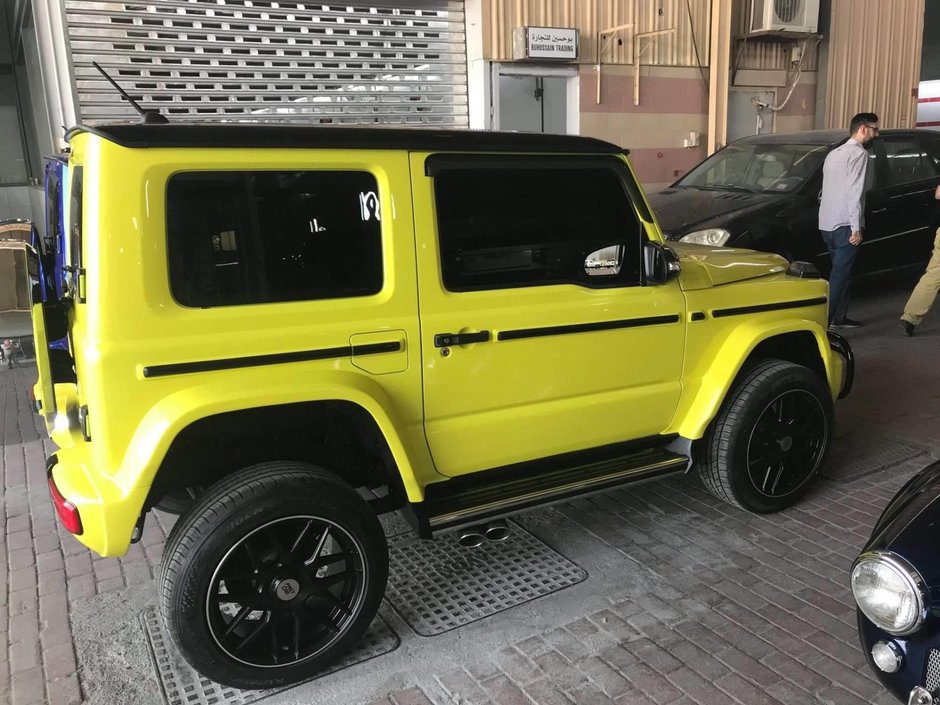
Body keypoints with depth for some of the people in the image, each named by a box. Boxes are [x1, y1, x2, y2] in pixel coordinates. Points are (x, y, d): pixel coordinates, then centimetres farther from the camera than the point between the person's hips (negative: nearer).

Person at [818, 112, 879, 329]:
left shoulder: (834, 153, 20)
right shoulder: (859, 153, -7)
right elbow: (854, 192, -17)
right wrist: (856, 227, -18)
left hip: (827, 223, 9)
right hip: (844, 224, -9)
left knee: (840, 271, 18)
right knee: (840, 275, -8)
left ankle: (839, 317, 22)